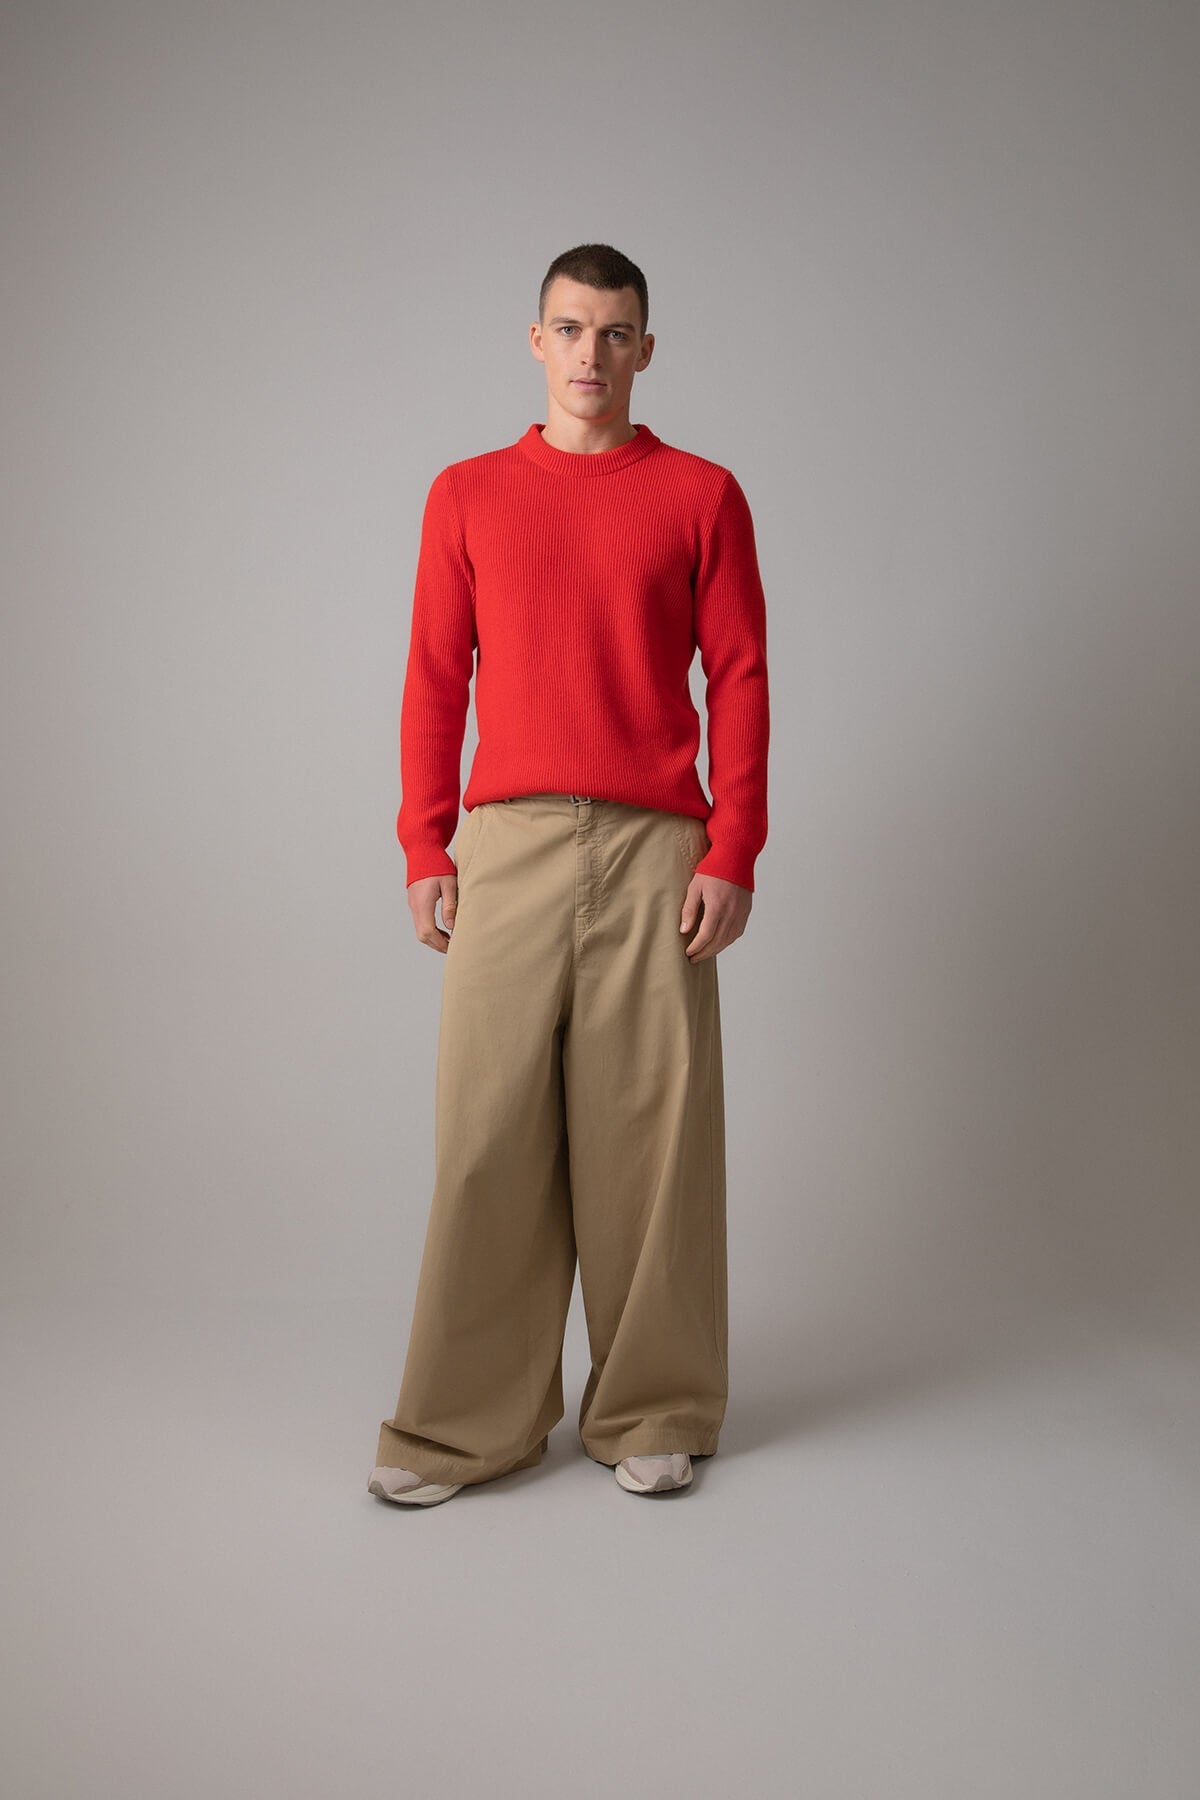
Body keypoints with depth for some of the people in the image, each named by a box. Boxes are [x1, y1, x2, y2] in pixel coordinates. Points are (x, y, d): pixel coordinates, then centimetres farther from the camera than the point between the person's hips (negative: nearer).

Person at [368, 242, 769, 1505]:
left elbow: (739, 679, 4)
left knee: (650, 1130, 3)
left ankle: (654, 1411, 18)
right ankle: (466, 1422, 14)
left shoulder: (701, 496, 8)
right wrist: (425, 849, 3)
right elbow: (434, 680, 10)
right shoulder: (468, 496, 12)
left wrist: (732, 854, -4)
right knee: (489, 1134, 2)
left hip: (655, 853, -1)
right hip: (505, 846, 1)